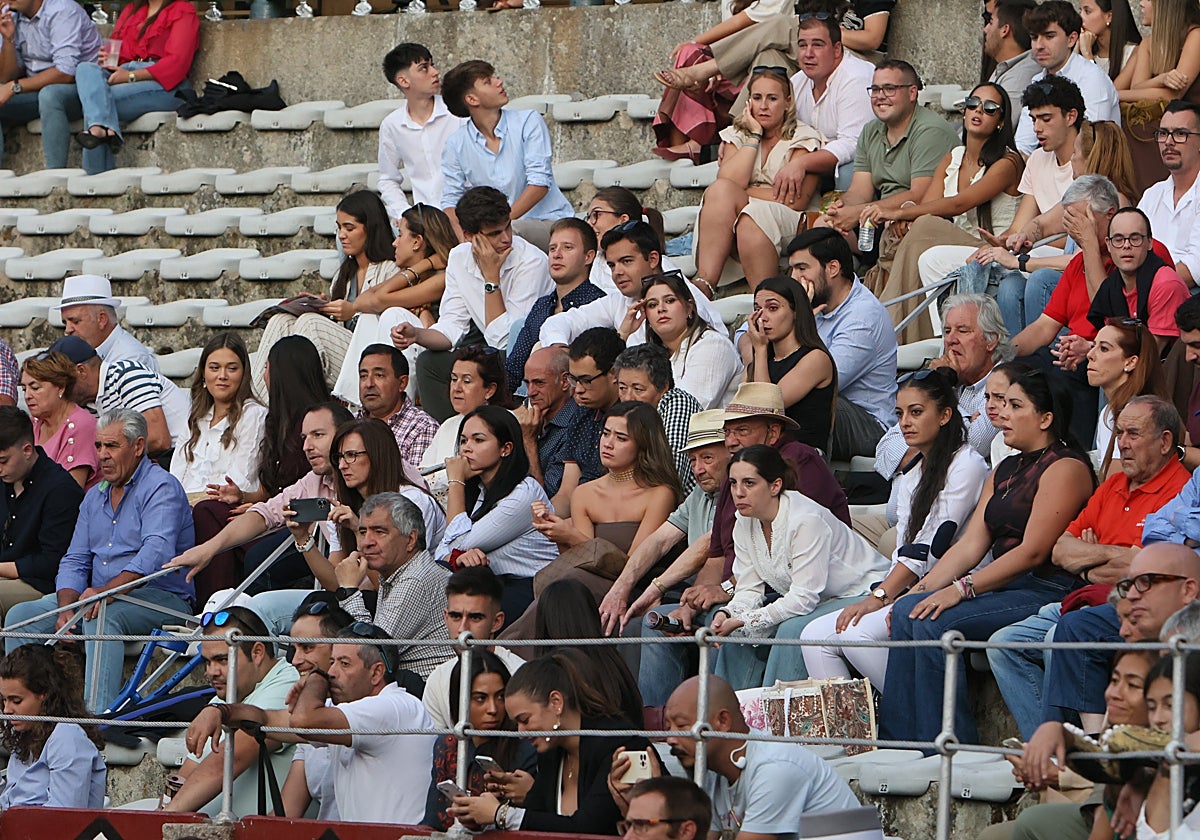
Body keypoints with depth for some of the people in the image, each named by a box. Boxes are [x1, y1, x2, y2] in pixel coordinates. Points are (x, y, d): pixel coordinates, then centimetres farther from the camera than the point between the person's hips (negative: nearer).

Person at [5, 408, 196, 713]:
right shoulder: (95, 496, 18)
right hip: (99, 596, 8)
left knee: (101, 616, -38)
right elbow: (75, 561, 13)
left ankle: (97, 717, -47)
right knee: (22, 615, -8)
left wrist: (106, 591, -37)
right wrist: (66, 610, -9)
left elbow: (156, 553, -24)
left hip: (161, 598, -8)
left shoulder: (161, 488, -7)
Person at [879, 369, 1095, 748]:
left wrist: (961, 589, -21)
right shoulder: (1004, 472, 22)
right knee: (908, 611, -13)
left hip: (1045, 590, -9)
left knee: (933, 623, -25)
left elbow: (1033, 552, -17)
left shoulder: (1065, 468, -8)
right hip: (1000, 586, 9)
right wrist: (922, 589, -1)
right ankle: (897, 740, -15)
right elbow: (970, 545, 14)